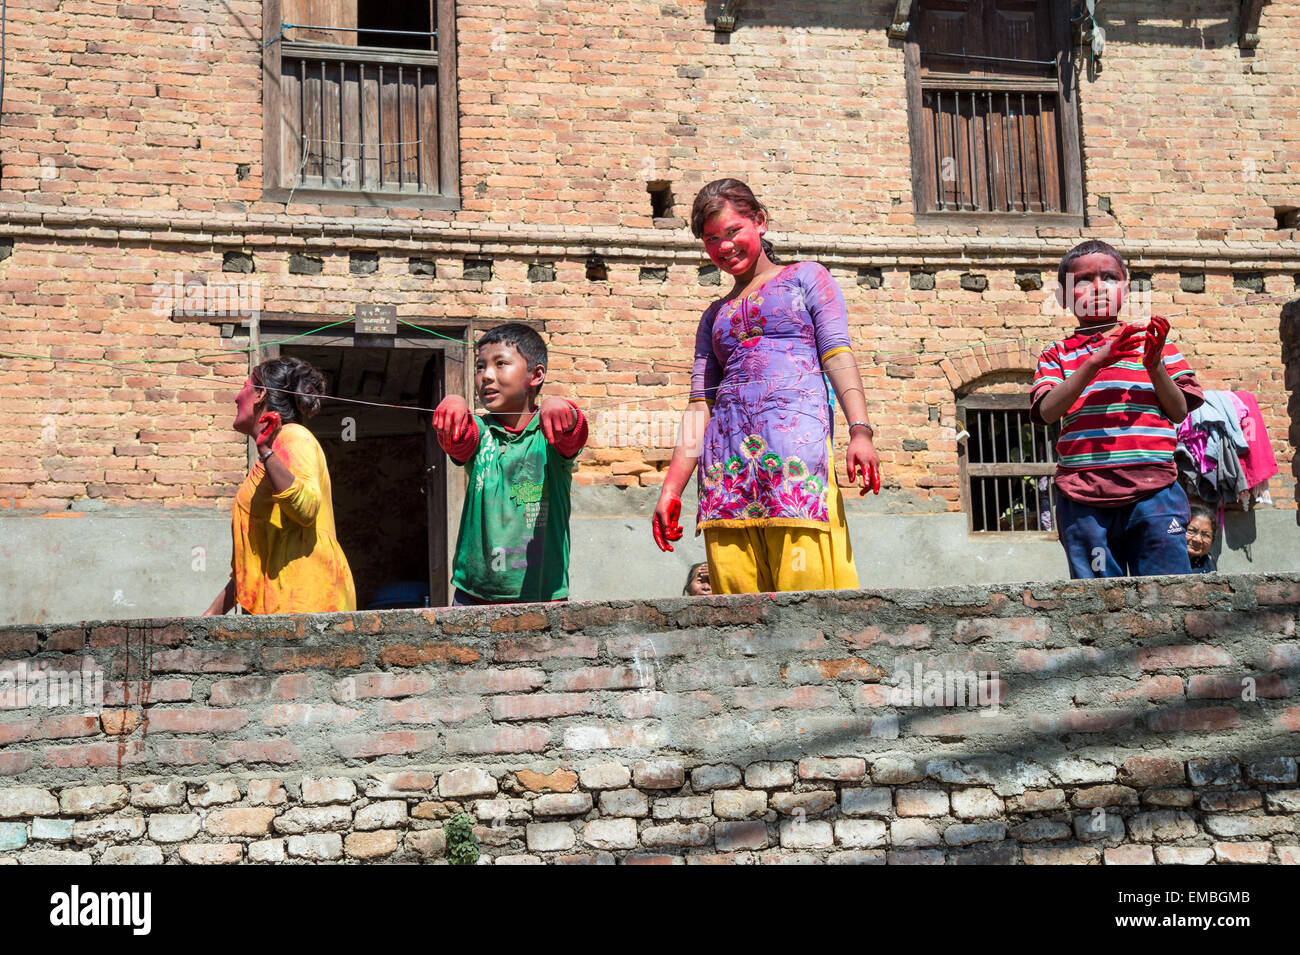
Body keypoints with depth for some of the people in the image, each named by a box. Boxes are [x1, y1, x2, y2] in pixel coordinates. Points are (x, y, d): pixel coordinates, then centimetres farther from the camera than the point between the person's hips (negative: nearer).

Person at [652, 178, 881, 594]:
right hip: (726, 453, 4)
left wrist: (860, 430, -13)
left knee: (806, 590, -16)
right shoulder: (715, 315, 27)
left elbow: (837, 355, 3)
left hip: (796, 436, -4)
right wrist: (671, 490, 11)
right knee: (735, 595, -6)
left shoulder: (805, 277, 17)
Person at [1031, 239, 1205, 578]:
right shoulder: (1058, 354, 13)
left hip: (1153, 490, 0)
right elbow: (1047, 411, -6)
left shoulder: (1151, 342, 15)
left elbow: (1180, 412, 8)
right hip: (1083, 499, 0)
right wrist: (1096, 361, -15)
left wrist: (1154, 364, -8)